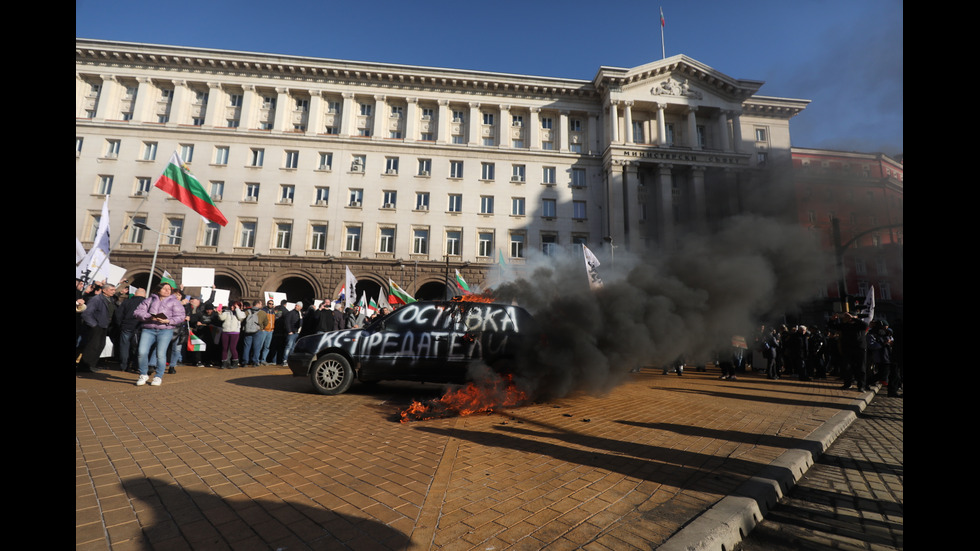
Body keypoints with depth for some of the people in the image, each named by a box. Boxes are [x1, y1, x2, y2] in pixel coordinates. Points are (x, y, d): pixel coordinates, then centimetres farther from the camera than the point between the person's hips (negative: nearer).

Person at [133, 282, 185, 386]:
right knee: (142, 352, -9)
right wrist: (149, 317, -11)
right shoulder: (149, 300, 18)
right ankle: (143, 375, 12)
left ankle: (158, 377, 6)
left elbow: (180, 317, 4)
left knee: (161, 354, -8)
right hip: (148, 329, 2)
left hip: (165, 330, -2)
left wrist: (168, 321, -12)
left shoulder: (175, 302, 13)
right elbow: (138, 312, 7)